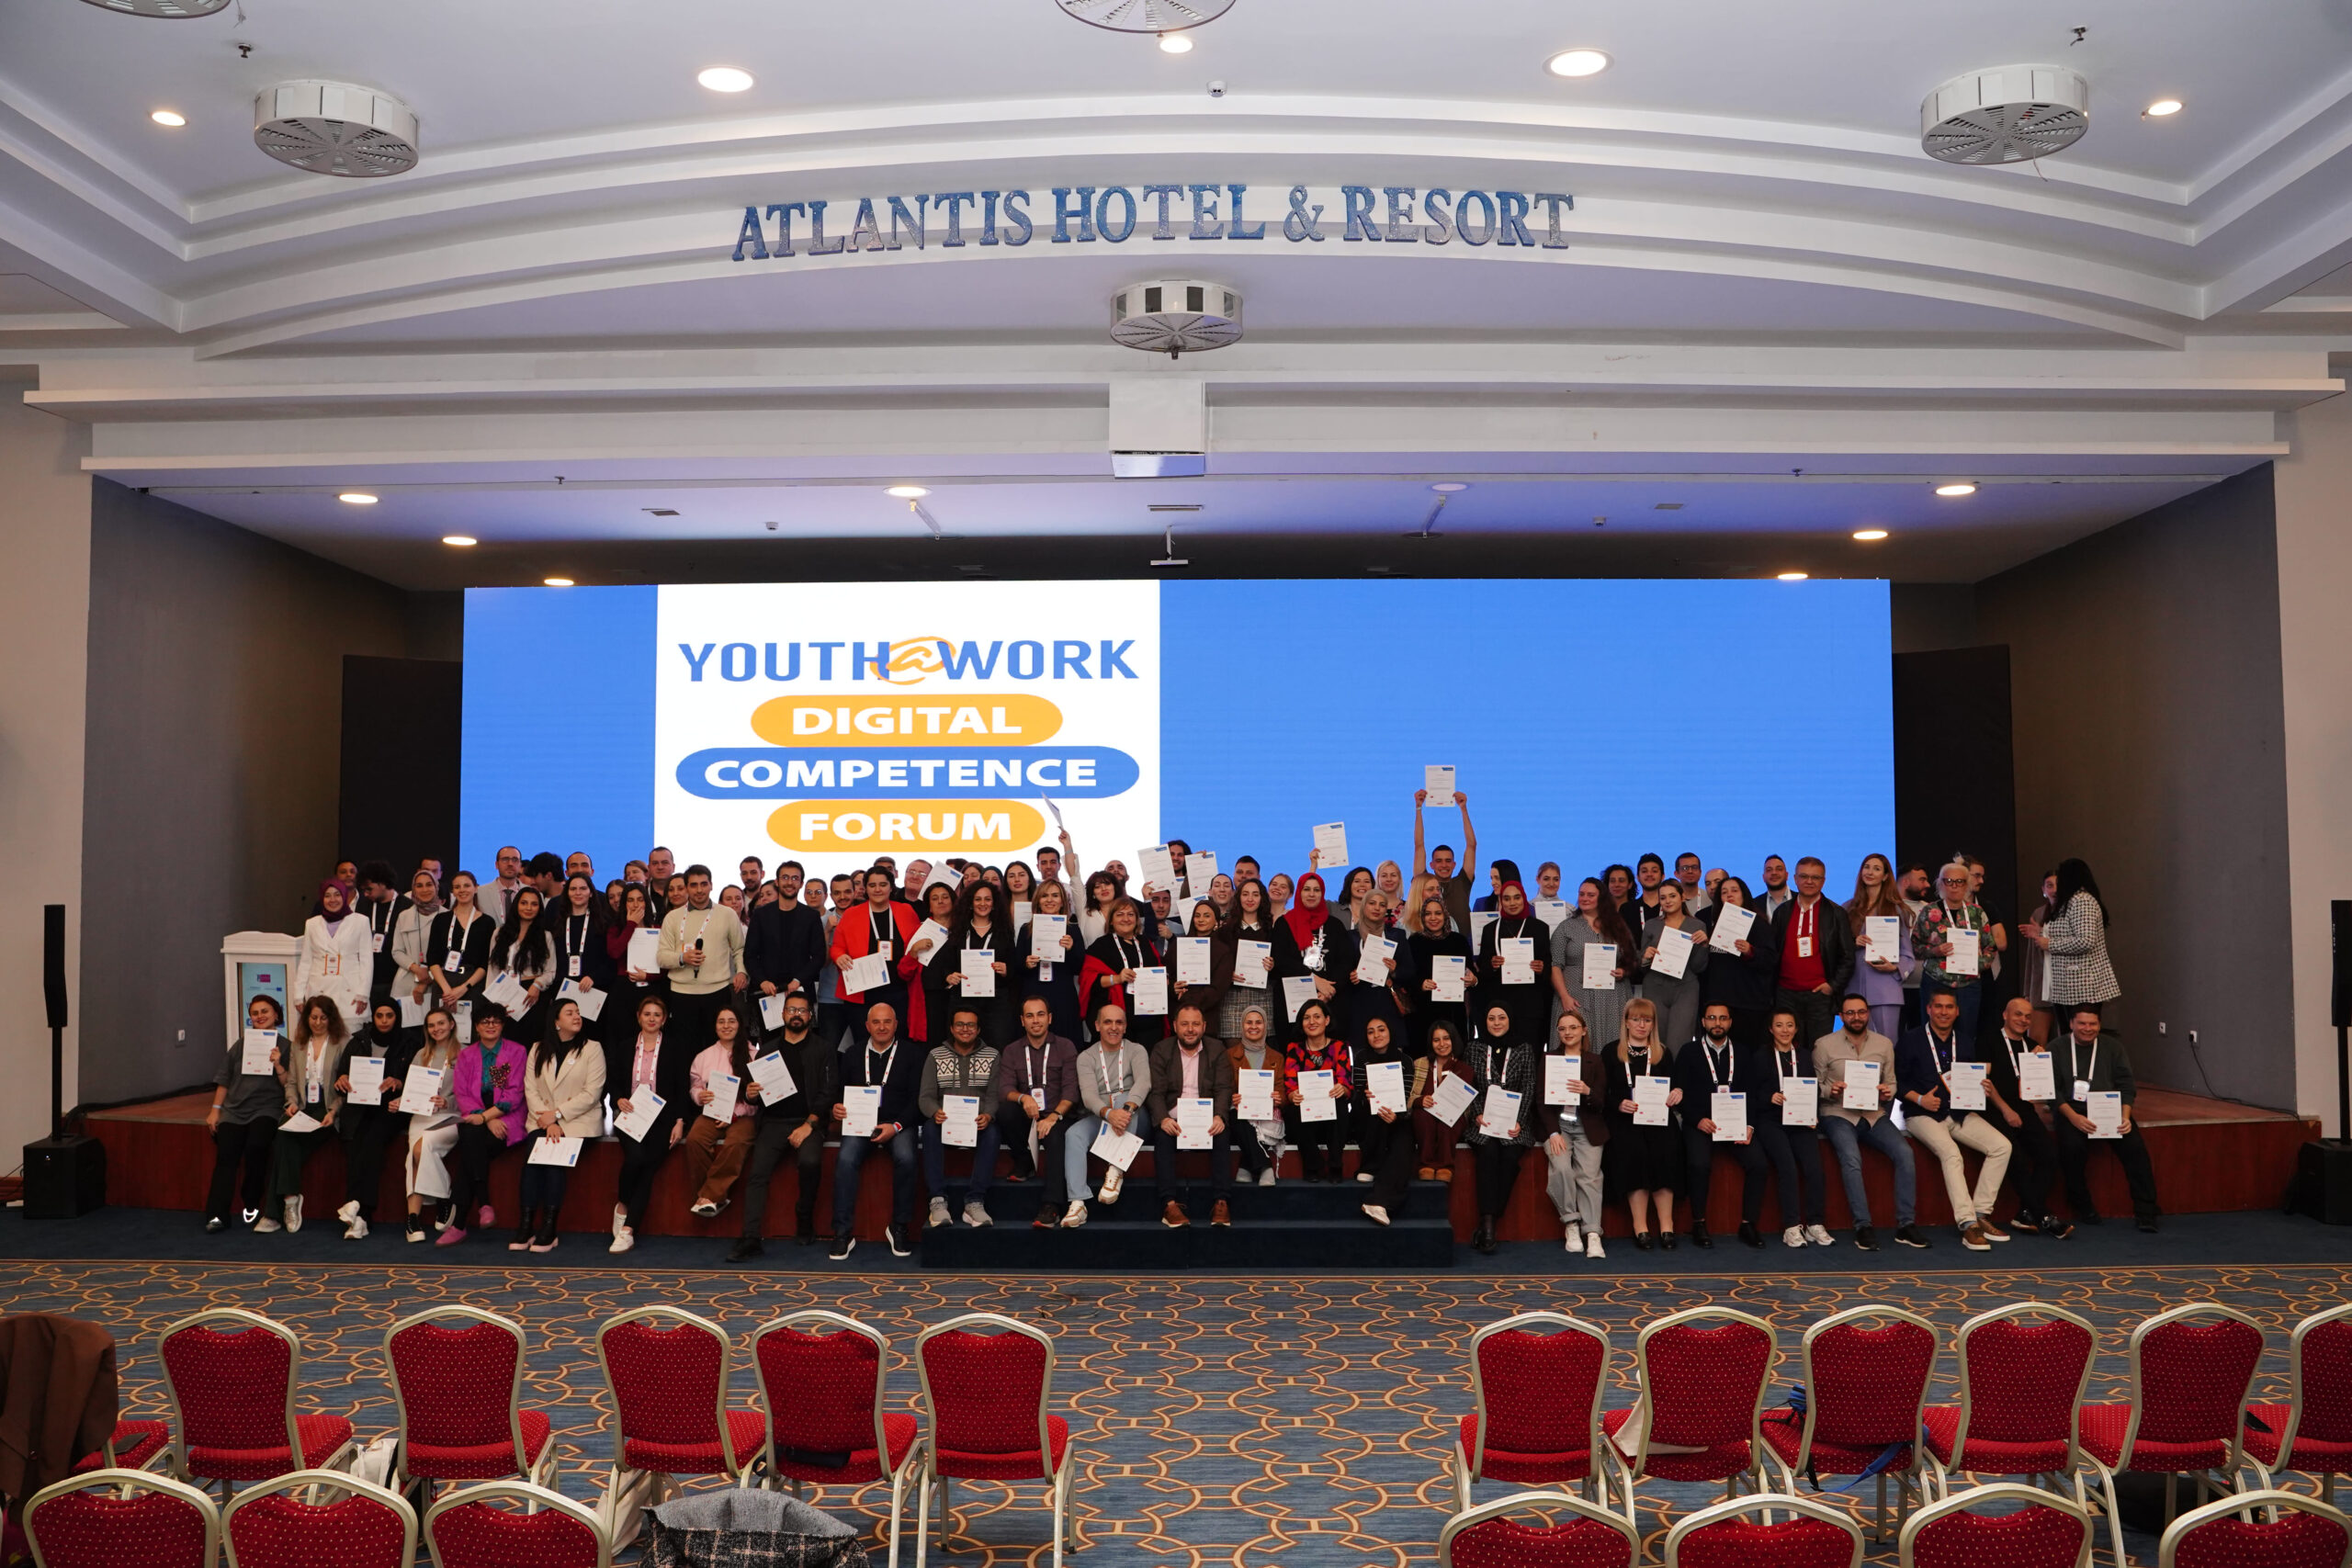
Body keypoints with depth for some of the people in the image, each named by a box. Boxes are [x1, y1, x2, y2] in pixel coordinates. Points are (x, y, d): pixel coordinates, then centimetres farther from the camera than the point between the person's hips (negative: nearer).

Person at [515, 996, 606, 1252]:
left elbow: (591, 1094, -5)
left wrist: (556, 1115, -13)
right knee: (532, 1152, -26)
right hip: (542, 1120, 3)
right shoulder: (538, 1050, 14)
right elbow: (530, 1089, 4)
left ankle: (548, 1228, -24)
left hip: (579, 1122, -2)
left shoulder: (592, 1048, 4)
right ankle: (526, 1226, -24)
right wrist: (547, 1122, -12)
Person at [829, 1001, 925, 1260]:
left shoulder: (912, 1054, 6)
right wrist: (837, 1109, -9)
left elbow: (917, 1099, 0)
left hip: (899, 1125, -2)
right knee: (845, 1160, -28)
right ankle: (843, 1234, -21)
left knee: (906, 1158, -32)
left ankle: (900, 1228, -16)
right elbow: (840, 1092, 15)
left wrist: (896, 1126, -15)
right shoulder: (853, 1054, 14)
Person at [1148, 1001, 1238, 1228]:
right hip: (1173, 1121, 0)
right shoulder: (1161, 1050, 8)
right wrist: (1163, 1119, -23)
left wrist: (1219, 1117, -21)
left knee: (1222, 1137, -30)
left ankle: (1221, 1203, -31)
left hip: (1206, 1122, 0)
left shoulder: (1216, 1049, 10)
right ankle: (1170, 1204, -35)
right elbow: (1156, 1092, -2)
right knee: (1162, 1137, -31)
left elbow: (1223, 1089, 0)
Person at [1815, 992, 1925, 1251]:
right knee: (1851, 1158, -31)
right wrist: (1829, 1090, -18)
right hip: (1838, 1114, -3)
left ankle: (1905, 1224, -15)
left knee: (1904, 1152, -22)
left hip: (1875, 1114, 3)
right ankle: (1862, 1227, -24)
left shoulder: (1884, 1044, 11)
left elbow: (1891, 1082, 14)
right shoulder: (1824, 1045, 2)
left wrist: (1888, 1093, -8)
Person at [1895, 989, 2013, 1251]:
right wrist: (1920, 1099, -15)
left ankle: (1980, 1214, -11)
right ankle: (1968, 1224, -32)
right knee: (1951, 1153, -32)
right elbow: (1897, 1081, 0)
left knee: (2002, 1146, -16)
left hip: (1961, 1113, 5)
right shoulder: (1910, 1040, 2)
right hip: (1923, 1115, -5)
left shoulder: (1966, 1044, 17)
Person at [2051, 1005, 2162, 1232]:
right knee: (2072, 1145, -31)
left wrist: (2125, 1116, -12)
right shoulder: (2057, 1049, 6)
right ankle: (2082, 1205, -11)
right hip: (2072, 1110, -2)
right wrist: (2073, 1117, -18)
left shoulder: (2113, 1047, 13)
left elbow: (2127, 1085, 6)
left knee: (2134, 1146, -23)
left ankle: (2146, 1211, -16)